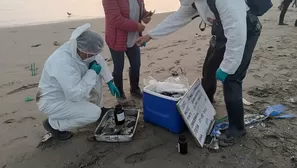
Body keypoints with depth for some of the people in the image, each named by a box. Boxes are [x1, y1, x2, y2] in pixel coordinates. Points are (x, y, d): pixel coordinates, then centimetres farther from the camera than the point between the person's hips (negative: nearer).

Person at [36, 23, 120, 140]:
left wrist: (110, 82, 1)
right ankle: (53, 124, 1)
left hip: (69, 90, 8)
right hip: (53, 101, -8)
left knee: (95, 74, 1)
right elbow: (76, 95, -35)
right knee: (94, 113, -18)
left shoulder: (78, 48, -14)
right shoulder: (63, 63, -38)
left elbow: (99, 60, 4)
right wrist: (92, 72, -26)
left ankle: (99, 107, 23)